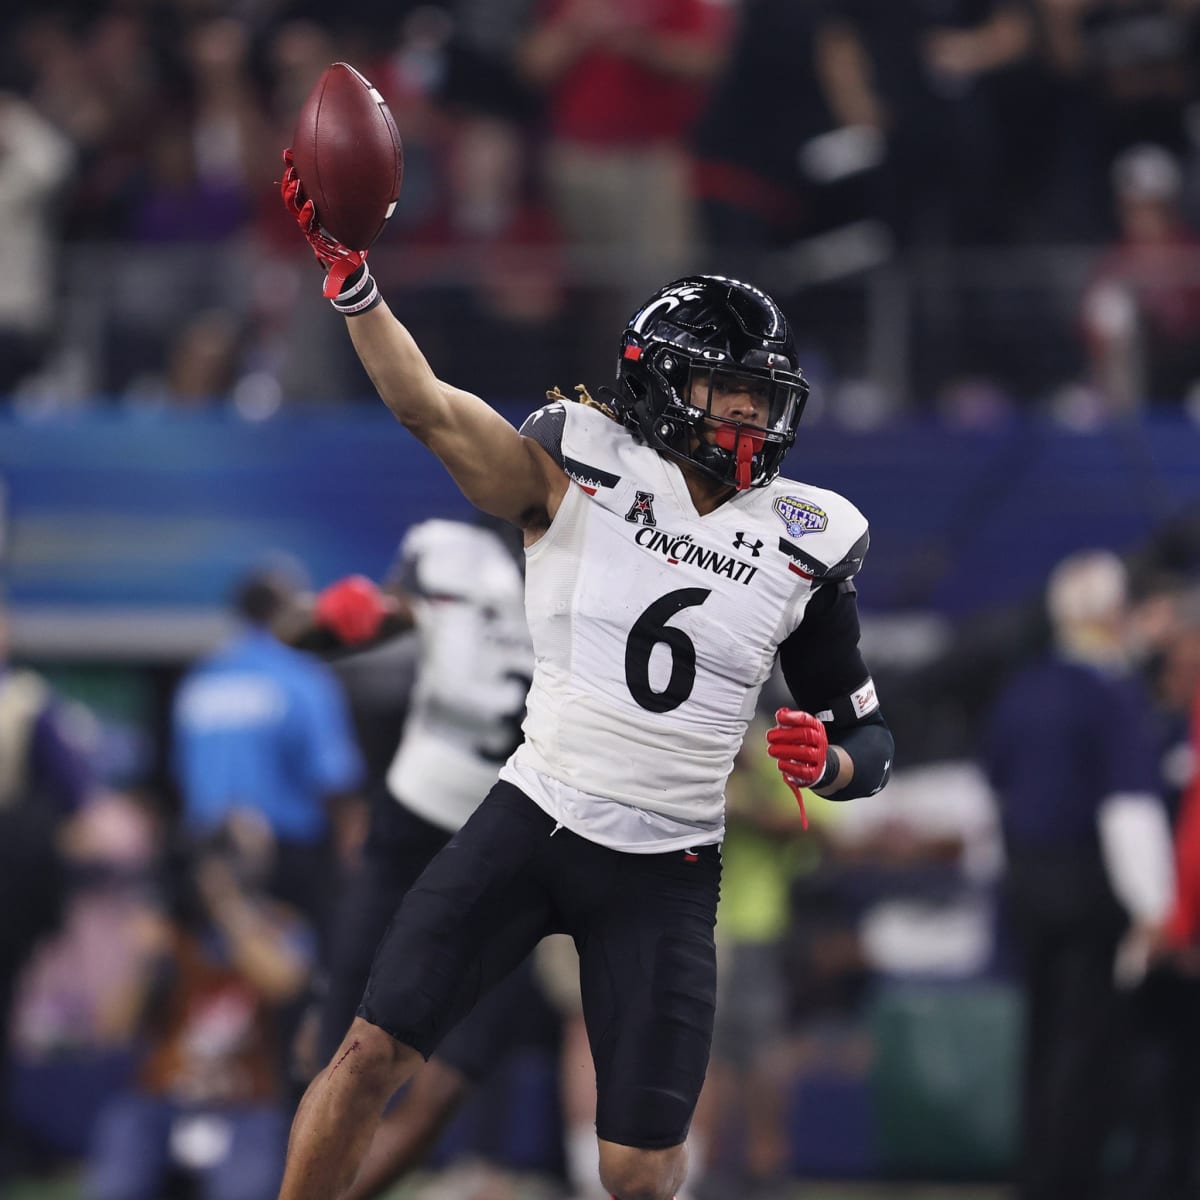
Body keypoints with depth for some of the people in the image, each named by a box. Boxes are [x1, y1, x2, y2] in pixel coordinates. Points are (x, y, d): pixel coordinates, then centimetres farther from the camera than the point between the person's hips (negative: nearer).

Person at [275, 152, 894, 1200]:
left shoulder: (807, 542, 2)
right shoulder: (581, 468, -3)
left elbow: (869, 737, 9)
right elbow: (431, 408, -19)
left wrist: (828, 763, -15)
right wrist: (350, 277, -35)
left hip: (665, 870, 1)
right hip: (531, 822, -1)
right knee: (373, 1055, -7)